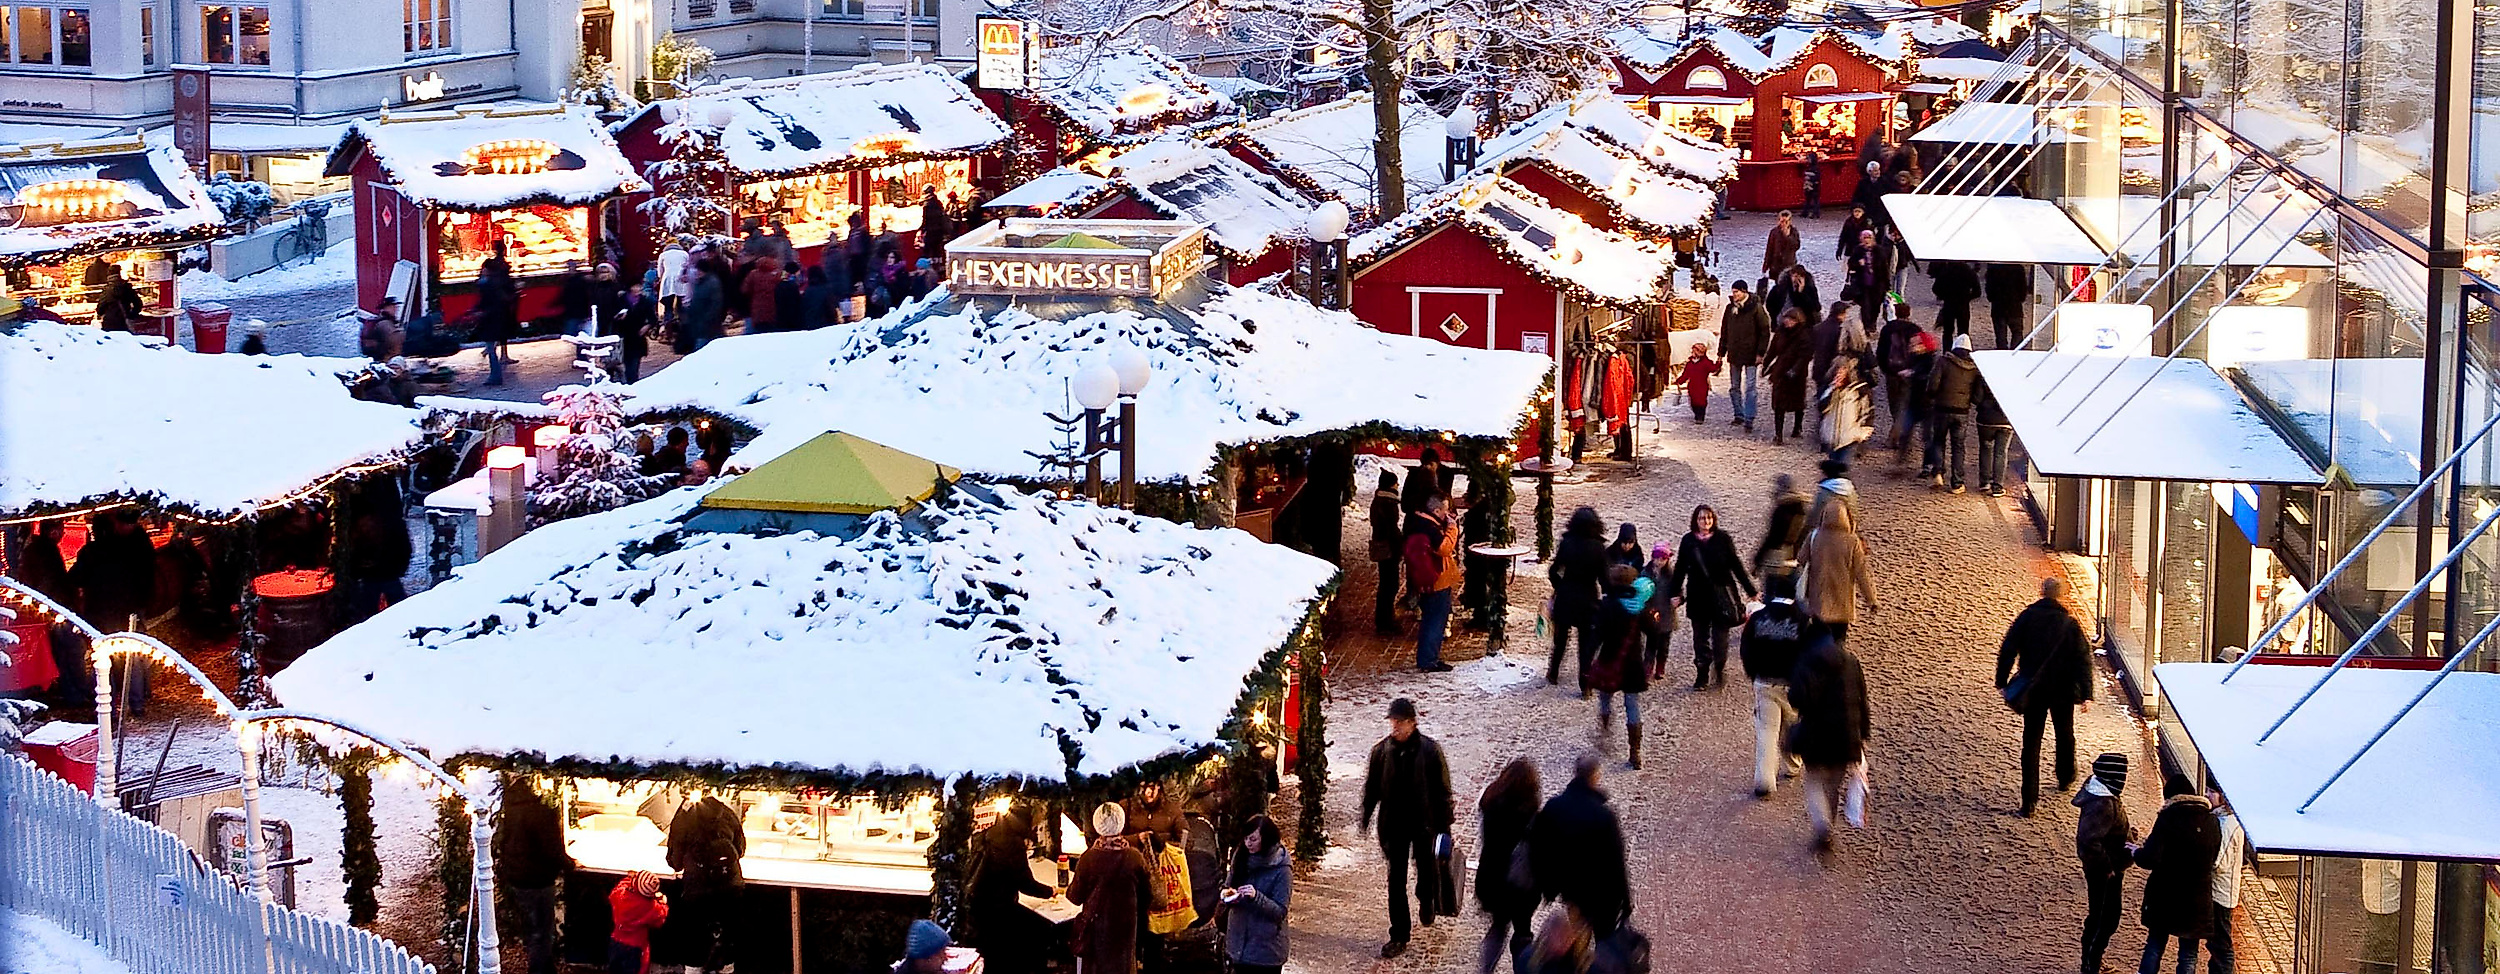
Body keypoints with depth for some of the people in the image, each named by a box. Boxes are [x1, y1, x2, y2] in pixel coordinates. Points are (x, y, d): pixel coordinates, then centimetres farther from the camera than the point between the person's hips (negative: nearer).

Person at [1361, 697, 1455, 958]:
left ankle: (1427, 905, 46)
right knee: (1396, 880, 4)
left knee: (1427, 871, 12)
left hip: (1424, 823, -2)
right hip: (1394, 825, 2)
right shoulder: (1381, 750, -4)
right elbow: (1371, 787, 6)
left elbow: (1442, 790, -5)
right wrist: (1364, 819, 3)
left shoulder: (1430, 750, -11)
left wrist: (1444, 824, -6)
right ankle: (1399, 936, 11)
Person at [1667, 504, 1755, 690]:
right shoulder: (1688, 541, 1)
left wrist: (1750, 591, 2)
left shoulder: (1723, 539, -3)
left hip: (1721, 595, -2)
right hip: (1698, 596, 2)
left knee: (1720, 636, -1)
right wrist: (1674, 593, 6)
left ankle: (1720, 671, 14)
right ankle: (1701, 675, 15)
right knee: (1700, 637, 8)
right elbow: (1680, 569, 8)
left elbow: (1736, 565, 1)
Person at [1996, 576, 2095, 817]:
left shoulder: (2026, 617, -7)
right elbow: (2083, 660, -11)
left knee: (2031, 741, 3)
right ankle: (2065, 779, 46)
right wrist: (2086, 694, -8)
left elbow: (2007, 650, -5)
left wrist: (2002, 681, 5)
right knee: (2065, 735, 25)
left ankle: (2029, 801, -4)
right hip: (2063, 691, 0)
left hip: (2033, 691, 0)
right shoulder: (2069, 624, -10)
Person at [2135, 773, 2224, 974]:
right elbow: (2213, 858, 11)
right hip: (2197, 898, 2)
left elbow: (2151, 859, -21)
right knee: (2188, 954, 11)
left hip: (2164, 897, -2)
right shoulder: (2211, 821, -1)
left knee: (2155, 945, 14)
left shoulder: (2168, 818, -14)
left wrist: (2137, 852, 0)